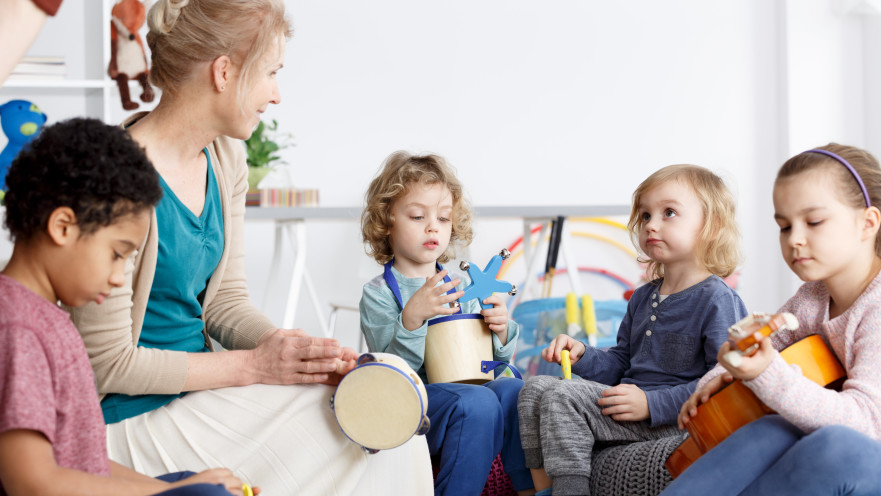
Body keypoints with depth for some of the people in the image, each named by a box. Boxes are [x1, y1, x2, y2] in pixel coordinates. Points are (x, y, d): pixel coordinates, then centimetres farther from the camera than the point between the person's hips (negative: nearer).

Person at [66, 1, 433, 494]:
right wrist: (253, 366, -19)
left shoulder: (225, 158, 6)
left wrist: (285, 345, -11)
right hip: (137, 417, -8)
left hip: (197, 384, 8)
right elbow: (108, 362, -19)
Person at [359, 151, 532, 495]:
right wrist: (412, 317, -28)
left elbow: (488, 359, 16)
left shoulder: (458, 286, 14)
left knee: (513, 390, -21)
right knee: (477, 401, -31)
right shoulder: (378, 294, -2)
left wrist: (501, 332, -6)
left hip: (463, 389, 5)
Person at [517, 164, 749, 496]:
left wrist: (652, 404, -24)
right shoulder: (642, 298, 17)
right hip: (632, 399, 9)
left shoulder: (717, 301, -11)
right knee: (536, 388, -1)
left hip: (671, 419, -9)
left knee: (564, 397, -23)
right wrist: (582, 356, 4)